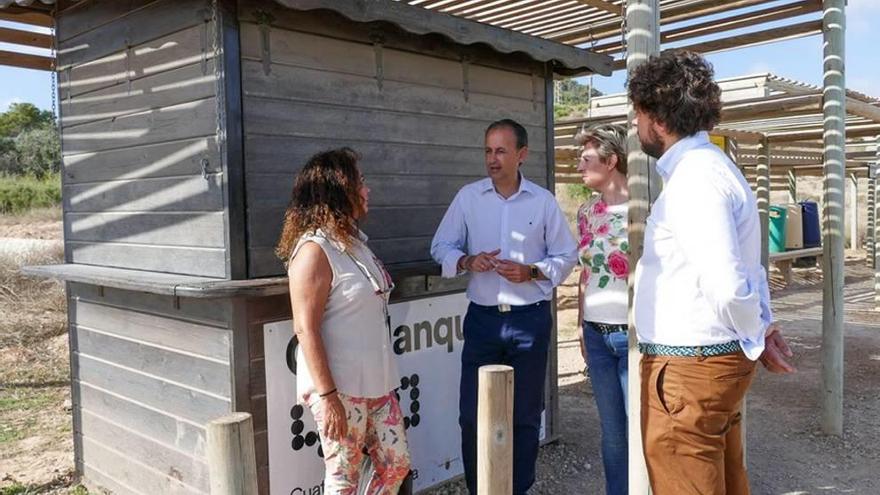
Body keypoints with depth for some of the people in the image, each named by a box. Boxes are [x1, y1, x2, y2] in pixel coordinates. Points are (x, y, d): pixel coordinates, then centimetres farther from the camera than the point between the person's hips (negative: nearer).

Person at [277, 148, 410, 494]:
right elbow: (305, 329, -20)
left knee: (396, 465, 14)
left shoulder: (354, 242, 11)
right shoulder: (314, 250, -16)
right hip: (339, 387, -9)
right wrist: (326, 395, -21)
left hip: (374, 381, 9)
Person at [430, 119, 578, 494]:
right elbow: (441, 246, 6)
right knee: (472, 415, 3)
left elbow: (566, 257, 4)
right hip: (482, 319, 1)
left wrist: (530, 272, -13)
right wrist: (466, 261, -13)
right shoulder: (468, 197, 2)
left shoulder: (543, 201, 0)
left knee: (525, 415, 11)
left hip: (530, 319, 0)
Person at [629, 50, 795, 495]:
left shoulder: (693, 179, -20)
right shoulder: (712, 166, 13)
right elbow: (745, 267, 19)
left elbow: (727, 287, -27)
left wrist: (755, 338, -10)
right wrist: (764, 326, 11)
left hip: (687, 366, -10)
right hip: (720, 357, 10)